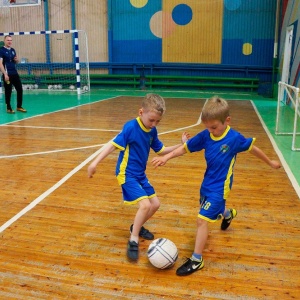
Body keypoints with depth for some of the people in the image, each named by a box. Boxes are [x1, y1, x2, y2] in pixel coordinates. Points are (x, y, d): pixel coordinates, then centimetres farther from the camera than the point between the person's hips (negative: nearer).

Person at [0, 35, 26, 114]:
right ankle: (8, 108, 12)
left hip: (15, 73, 7)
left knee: (20, 89, 6)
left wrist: (16, 59, -1)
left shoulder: (13, 50, 14)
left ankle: (19, 106, 17)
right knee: (8, 91, 1)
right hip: (7, 74, -6)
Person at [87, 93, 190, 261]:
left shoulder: (152, 131, 1)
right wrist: (95, 163, -27)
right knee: (145, 204, -19)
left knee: (155, 204, 11)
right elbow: (114, 145, -23)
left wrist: (181, 145, 5)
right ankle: (133, 240, -1)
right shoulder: (131, 127, -21)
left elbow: (160, 150, 13)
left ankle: (137, 227, 34)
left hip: (140, 174, 8)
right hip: (127, 174, -8)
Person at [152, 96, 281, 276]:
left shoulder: (234, 138, -18)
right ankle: (228, 214, 66)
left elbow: (253, 149, -2)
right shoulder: (205, 136, -9)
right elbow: (185, 148, -4)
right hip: (207, 183, 6)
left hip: (219, 187, -6)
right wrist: (166, 157, -16)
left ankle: (197, 260, 4)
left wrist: (270, 162, 11)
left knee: (202, 220, -10)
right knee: (215, 210, 29)